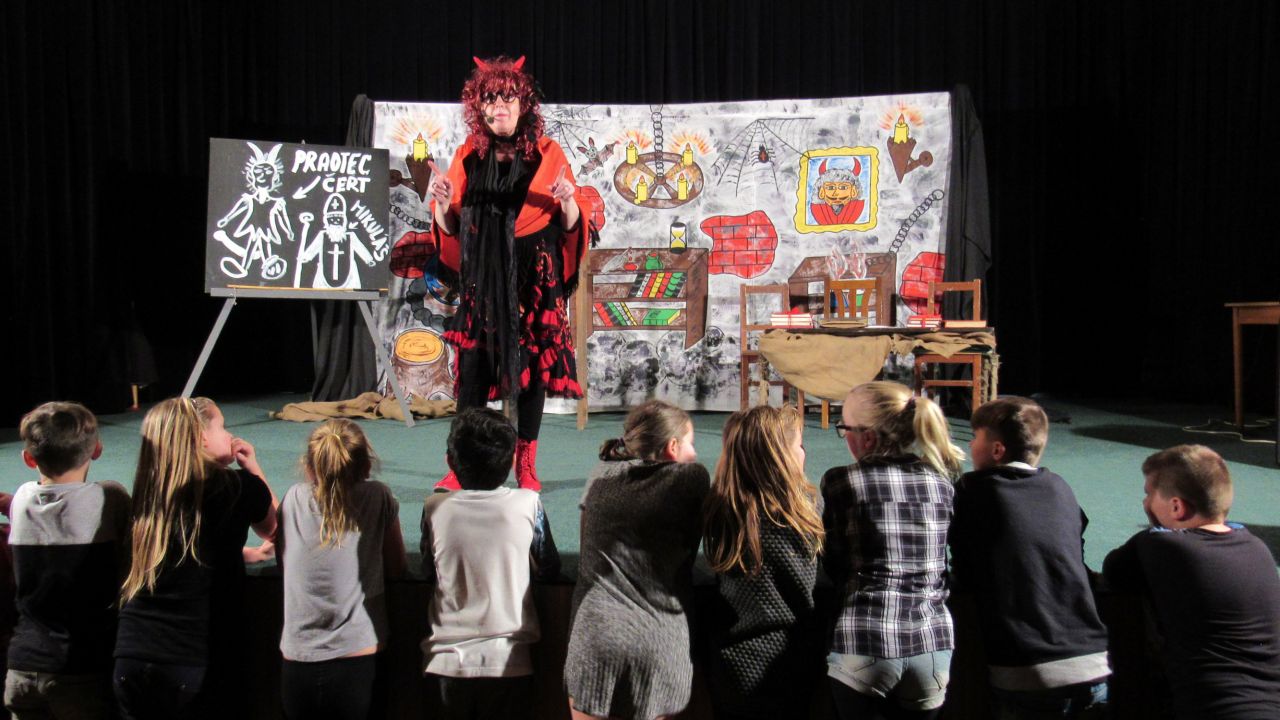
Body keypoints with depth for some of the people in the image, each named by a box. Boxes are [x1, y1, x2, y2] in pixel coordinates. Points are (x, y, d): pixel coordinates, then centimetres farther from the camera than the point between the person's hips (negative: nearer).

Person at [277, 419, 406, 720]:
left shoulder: (295, 498, -2)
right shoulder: (378, 498, -6)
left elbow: (282, 562, 13)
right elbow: (396, 569, 4)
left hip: (297, 665, 2)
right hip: (359, 661, -2)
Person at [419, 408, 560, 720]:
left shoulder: (435, 508, -6)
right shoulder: (527, 503, -9)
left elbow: (429, 575, 7)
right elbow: (550, 571, 4)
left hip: (447, 661, 1)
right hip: (509, 662, -1)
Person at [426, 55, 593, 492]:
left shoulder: (546, 153, 2)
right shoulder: (469, 156, 9)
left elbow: (572, 226, 1)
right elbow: (449, 227, 9)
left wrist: (568, 201, -20)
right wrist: (442, 202, -11)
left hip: (533, 277, -2)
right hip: (481, 277, 2)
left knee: (531, 364, 1)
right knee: (472, 365, -1)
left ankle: (526, 467, 12)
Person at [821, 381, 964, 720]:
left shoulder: (841, 482, -5)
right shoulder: (941, 480, 6)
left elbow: (832, 565, 3)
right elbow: (947, 567, 14)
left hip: (863, 645, -4)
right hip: (932, 643, 4)